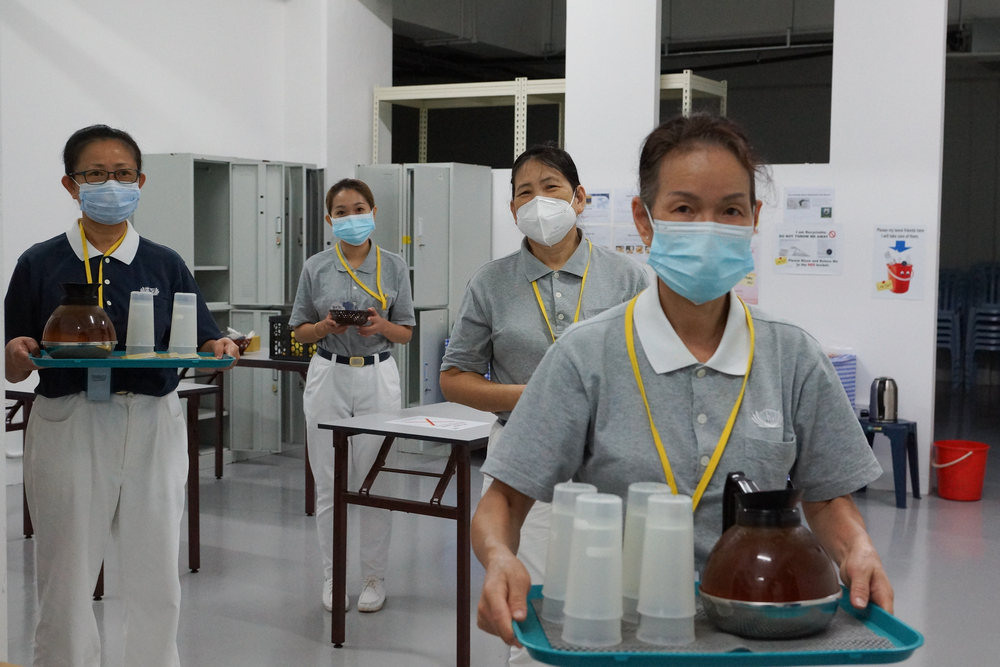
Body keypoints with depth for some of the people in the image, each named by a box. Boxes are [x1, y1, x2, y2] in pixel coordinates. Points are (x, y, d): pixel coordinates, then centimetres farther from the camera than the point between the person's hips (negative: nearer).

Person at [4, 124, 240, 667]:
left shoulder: (165, 265, 7)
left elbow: (201, 345, 6)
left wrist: (219, 351, -16)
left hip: (153, 426, 2)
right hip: (68, 426, -1)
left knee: (156, 582, 8)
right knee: (65, 583, 6)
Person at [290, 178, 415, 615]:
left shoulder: (394, 267, 4)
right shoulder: (316, 268, 4)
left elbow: (405, 333, 6)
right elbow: (300, 331, 8)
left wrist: (381, 326, -15)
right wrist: (326, 327, -13)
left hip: (377, 377, 0)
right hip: (329, 377, 0)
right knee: (330, 484, 3)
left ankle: (374, 575, 13)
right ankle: (333, 575, 15)